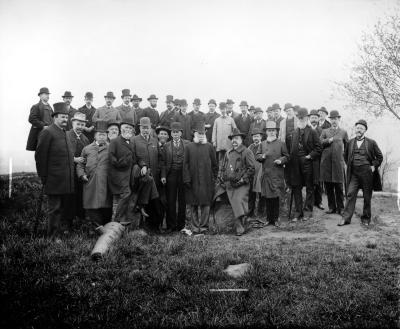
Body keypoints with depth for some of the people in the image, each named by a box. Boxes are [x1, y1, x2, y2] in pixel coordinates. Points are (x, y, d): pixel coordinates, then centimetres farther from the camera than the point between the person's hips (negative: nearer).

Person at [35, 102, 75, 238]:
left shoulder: (64, 133, 16)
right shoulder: (47, 132, -10)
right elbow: (40, 156, -12)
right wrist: (44, 178, -12)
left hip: (67, 181, 8)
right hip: (54, 180, -8)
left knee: (66, 208, 15)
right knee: (54, 209, 1)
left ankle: (66, 231, 28)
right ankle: (54, 236, 9)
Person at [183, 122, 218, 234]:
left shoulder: (209, 147, 6)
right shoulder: (189, 147, 5)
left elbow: (214, 164, 10)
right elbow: (186, 164, 3)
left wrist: (213, 178, 4)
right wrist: (187, 179, -5)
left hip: (206, 181, 0)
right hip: (193, 182, 0)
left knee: (205, 204, 1)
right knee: (193, 205, 4)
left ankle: (203, 226, 10)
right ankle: (195, 227, 12)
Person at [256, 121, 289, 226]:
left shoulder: (281, 143, 4)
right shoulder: (263, 144, 13)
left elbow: (286, 157, 6)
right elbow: (257, 156, 13)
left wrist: (281, 160, -14)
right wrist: (262, 156, -8)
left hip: (277, 175, -3)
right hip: (266, 174, 3)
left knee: (276, 197, -3)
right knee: (267, 197, 7)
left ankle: (275, 218, 7)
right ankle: (269, 218, 16)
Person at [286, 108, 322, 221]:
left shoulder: (312, 132, -1)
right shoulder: (294, 132, 11)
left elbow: (318, 148, -3)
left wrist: (310, 156, -12)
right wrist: (291, 159, 3)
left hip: (307, 163, -4)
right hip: (295, 164, 4)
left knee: (309, 188, 6)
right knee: (296, 188, 6)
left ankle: (308, 212, 15)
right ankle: (298, 212, 15)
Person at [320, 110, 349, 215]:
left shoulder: (343, 132, 13)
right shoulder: (325, 131, 14)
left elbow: (347, 147, 17)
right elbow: (320, 143, 0)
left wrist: (342, 154, 7)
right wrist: (329, 140, -13)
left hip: (338, 162, -1)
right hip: (326, 162, 1)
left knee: (339, 187, -1)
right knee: (328, 186, 4)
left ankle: (340, 208, 9)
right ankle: (332, 207, 15)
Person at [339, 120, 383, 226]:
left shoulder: (371, 142, 0)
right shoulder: (351, 142, 9)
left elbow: (379, 157, 8)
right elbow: (346, 155, 23)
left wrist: (373, 166, -2)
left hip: (367, 173, -2)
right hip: (354, 173, 2)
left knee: (367, 197, 6)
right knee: (350, 194, -5)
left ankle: (366, 218, 19)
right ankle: (346, 218, -4)